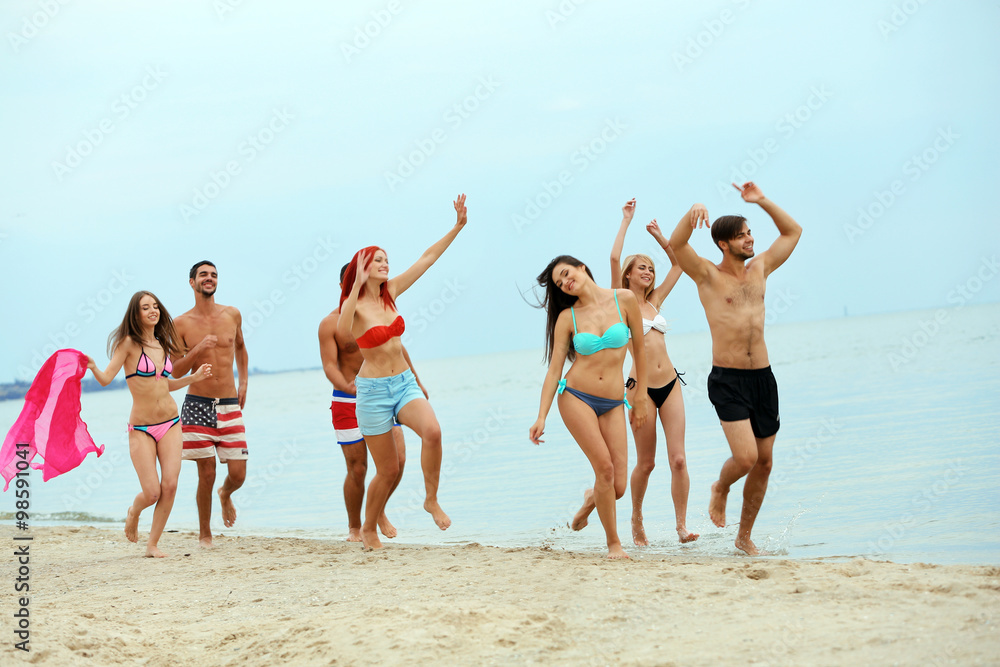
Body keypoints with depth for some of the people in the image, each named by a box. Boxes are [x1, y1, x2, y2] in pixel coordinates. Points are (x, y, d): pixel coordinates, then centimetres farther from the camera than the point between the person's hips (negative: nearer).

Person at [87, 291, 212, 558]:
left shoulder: (162, 345, 10)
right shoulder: (128, 343, -7)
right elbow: (106, 378, -15)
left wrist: (194, 377, 15)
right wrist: (92, 368, -34)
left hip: (170, 424, 5)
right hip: (141, 428, -5)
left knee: (170, 485, -8)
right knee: (152, 493, -9)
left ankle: (153, 544, 7)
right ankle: (133, 513, 28)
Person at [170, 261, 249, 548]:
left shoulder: (232, 315, 7)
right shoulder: (181, 324, -1)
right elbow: (175, 371, -1)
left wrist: (243, 382, 16)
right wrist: (198, 350, -17)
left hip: (230, 405, 2)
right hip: (198, 405, -2)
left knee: (238, 474, -2)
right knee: (207, 475, -3)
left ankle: (225, 495, 34)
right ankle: (204, 533, 15)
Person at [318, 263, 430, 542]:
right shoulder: (330, 324, -5)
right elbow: (330, 365, -14)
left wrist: (416, 383, 27)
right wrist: (348, 386, -33)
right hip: (348, 403, -4)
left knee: (397, 460, -8)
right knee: (357, 469, -3)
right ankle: (354, 528, 15)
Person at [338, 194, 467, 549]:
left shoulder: (390, 292, 4)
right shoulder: (354, 305, -11)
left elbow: (427, 258, 7)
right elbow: (343, 332, -36)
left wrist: (458, 226, 2)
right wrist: (358, 283, -39)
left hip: (404, 383, 4)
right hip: (373, 390, -4)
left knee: (432, 431, -27)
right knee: (388, 470, 1)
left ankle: (432, 500, -9)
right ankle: (368, 529, 25)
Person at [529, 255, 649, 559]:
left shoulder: (624, 300, 1)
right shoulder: (567, 317, 1)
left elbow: (639, 349, 8)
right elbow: (554, 369, 2)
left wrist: (640, 398, 9)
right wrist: (541, 417, -6)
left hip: (612, 405, 1)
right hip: (576, 397, -1)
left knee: (617, 487, -5)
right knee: (605, 467, -16)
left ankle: (590, 499, 32)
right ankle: (614, 543, 1)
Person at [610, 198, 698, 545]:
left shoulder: (654, 301, 14)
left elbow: (678, 262, 22)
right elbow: (614, 258, -11)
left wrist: (658, 236, 17)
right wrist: (626, 221, -4)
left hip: (670, 385, 4)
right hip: (642, 388, -4)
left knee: (678, 458, -5)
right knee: (646, 463, 3)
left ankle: (682, 525, -4)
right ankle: (636, 518, 24)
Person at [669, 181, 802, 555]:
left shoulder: (759, 269, 12)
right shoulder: (708, 276, -2)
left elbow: (793, 232, 21)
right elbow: (676, 245, -18)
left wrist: (762, 201, 10)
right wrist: (692, 213, -34)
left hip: (763, 377, 5)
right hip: (727, 380, -5)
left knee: (764, 461, 6)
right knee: (745, 457, -19)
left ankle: (745, 537, 20)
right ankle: (720, 489, 16)